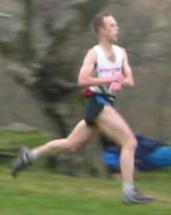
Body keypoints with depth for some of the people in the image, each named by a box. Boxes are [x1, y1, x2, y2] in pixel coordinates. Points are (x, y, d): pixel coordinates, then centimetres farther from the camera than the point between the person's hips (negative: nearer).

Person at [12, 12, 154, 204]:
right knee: (130, 142, -14)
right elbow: (82, 80, -19)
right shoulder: (94, 53, -8)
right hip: (98, 103, -8)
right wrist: (109, 80, -22)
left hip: (107, 104, 8)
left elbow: (130, 80, 10)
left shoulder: (121, 52, 13)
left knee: (71, 144, 14)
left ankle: (30, 155, 25)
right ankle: (129, 192, -14)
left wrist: (121, 82, -12)